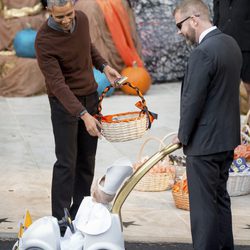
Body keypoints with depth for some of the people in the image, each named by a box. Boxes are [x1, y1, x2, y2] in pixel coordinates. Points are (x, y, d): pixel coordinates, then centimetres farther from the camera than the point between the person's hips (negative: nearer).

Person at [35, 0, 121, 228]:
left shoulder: (82, 19, -5)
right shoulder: (44, 40, -24)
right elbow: (58, 83, -28)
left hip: (90, 96, 6)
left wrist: (104, 66, 2)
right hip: (64, 102, -6)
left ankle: (79, 214, 18)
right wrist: (83, 115, -35)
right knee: (66, 162, -7)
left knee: (87, 160, 9)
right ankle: (60, 220, 0)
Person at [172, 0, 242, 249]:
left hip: (204, 143, -9)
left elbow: (192, 100, -20)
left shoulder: (202, 53, -22)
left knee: (204, 204, 0)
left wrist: (183, 135, -4)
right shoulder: (230, 44, 7)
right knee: (220, 198, 19)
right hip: (227, 138, 9)